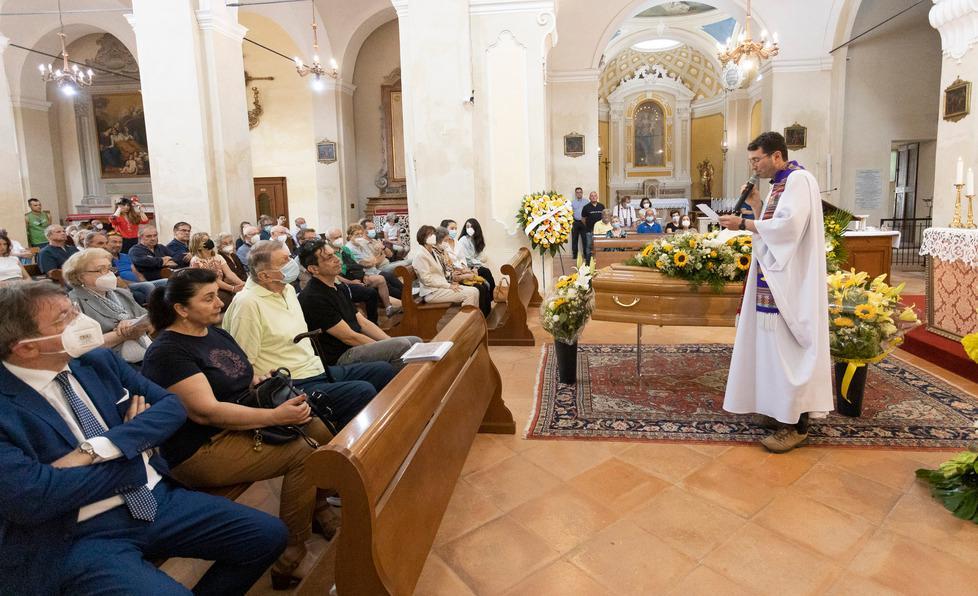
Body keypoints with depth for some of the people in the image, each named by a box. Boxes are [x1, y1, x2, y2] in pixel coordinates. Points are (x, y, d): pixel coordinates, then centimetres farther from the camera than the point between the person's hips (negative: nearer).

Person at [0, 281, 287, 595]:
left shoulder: (99, 360, 6)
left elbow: (172, 406, 2)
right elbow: (28, 497, -21)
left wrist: (99, 449, -15)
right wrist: (135, 452, -10)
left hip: (157, 498, 6)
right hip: (82, 535, -5)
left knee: (269, 535, -2)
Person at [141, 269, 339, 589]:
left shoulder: (217, 333, 12)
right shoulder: (167, 352, -16)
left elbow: (252, 378, 15)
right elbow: (206, 411, -25)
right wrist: (275, 416, -29)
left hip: (240, 424, 9)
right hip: (201, 450, -9)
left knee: (318, 429, -4)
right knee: (303, 453, -22)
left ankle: (319, 511, 15)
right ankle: (289, 560, -10)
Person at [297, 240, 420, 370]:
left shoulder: (340, 287, 13)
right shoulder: (314, 298, -17)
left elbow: (363, 322, 12)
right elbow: (349, 337, -17)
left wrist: (392, 344, 1)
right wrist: (390, 348, -12)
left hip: (357, 346, 9)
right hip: (339, 358, -9)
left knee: (415, 341, 3)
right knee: (402, 346, -22)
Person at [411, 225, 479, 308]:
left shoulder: (433, 252, 18)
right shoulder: (420, 256, -11)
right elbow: (427, 280, -17)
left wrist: (451, 283, 6)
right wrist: (448, 285, -16)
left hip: (441, 286, 9)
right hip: (432, 292, -9)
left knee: (474, 291, -8)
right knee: (469, 294, -20)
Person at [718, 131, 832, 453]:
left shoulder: (799, 179, -12)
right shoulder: (779, 184, 18)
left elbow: (788, 226, -24)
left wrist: (744, 223, -17)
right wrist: (756, 205, 8)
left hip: (789, 281, -10)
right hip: (774, 278, 10)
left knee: (787, 348, -7)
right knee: (774, 345, 13)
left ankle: (796, 424, 1)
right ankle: (782, 406, 23)